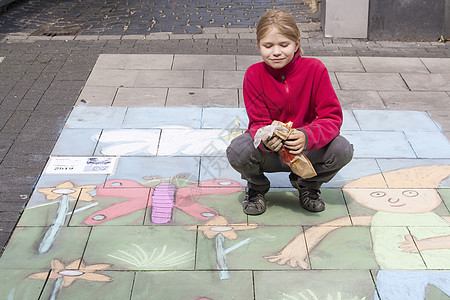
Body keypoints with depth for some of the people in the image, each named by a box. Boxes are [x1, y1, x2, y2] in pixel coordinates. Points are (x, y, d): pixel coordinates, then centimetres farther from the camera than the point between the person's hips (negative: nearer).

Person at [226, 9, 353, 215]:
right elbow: (258, 122, -11)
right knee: (238, 150, -33)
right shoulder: (254, 75, -11)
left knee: (342, 150, -28)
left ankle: (308, 185, 8)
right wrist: (266, 140, -37)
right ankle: (257, 187, 6)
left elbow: (332, 117, -16)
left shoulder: (315, 69, -12)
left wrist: (306, 137, -37)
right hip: (269, 153, 0)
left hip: (305, 151, 1)